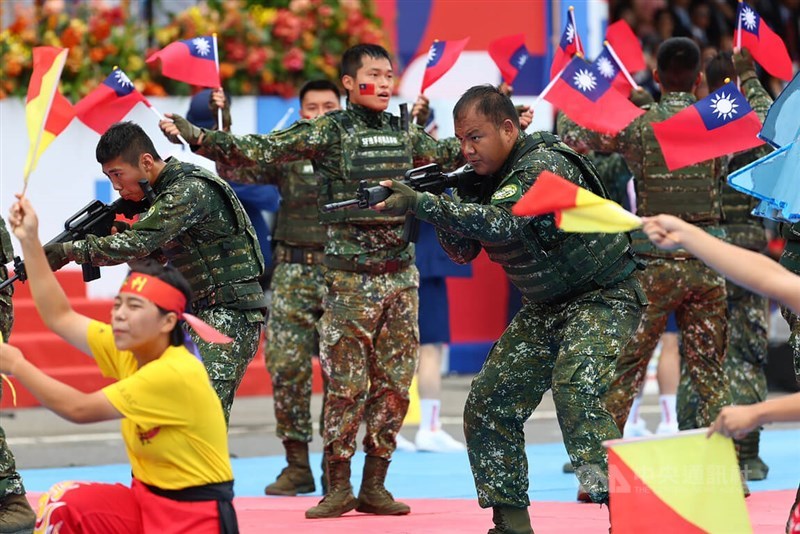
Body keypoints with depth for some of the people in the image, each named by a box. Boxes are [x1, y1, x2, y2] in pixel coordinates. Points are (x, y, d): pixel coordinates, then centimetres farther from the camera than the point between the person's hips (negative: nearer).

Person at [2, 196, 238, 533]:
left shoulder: (176, 374, -24)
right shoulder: (129, 349, 1)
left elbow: (79, 409, -24)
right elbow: (59, 317, 8)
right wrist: (30, 241, 2)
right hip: (145, 501, 8)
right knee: (61, 505, -15)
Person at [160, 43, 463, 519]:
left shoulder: (404, 133, 11)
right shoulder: (327, 132, -3)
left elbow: (449, 153, 31)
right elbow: (259, 150, -10)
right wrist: (195, 136, -21)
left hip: (401, 275, 4)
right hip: (350, 278, -4)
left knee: (394, 383, 4)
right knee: (346, 383, -5)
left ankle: (375, 485, 12)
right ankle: (339, 487, 3)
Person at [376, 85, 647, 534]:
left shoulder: (545, 164, -23)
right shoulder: (487, 177, 2)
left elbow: (501, 222, -38)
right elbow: (463, 252, 2)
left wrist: (420, 203, -43)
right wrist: (447, 202, -17)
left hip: (603, 298, -9)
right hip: (545, 309, 9)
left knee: (575, 387, -31)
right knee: (489, 404, 3)